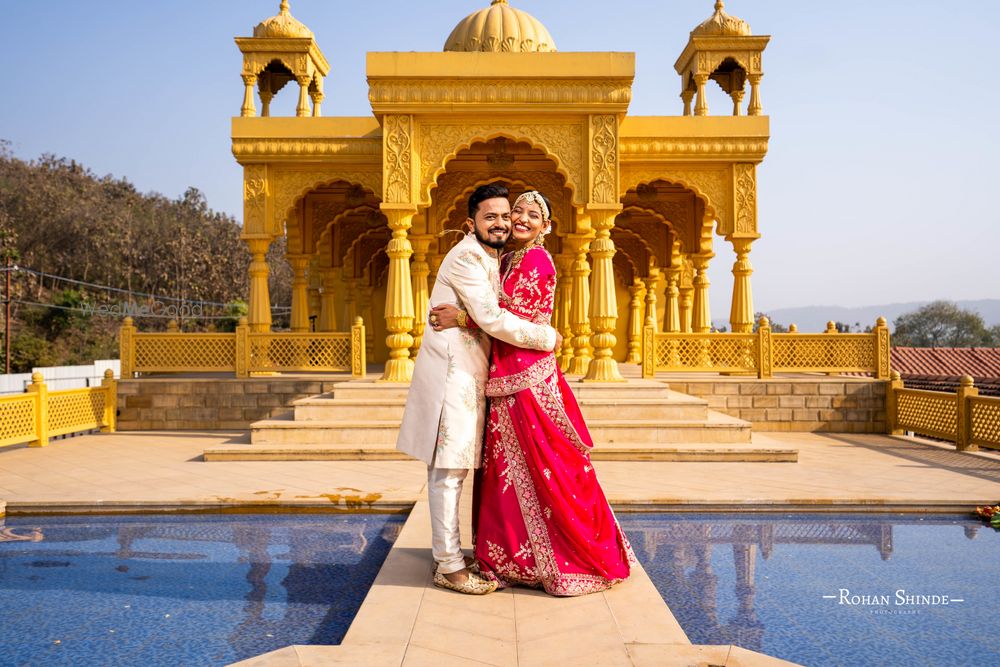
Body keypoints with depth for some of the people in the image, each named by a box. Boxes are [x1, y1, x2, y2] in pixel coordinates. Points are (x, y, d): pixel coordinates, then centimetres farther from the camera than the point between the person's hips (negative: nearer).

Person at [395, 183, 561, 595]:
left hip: (466, 374, 10)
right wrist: (548, 338, -11)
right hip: (452, 373, -10)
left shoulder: (489, 260, 18)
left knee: (449, 468, 14)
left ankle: (446, 554, 24)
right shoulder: (466, 257, -13)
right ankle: (449, 566, 3)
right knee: (449, 468, -5)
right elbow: (492, 320, -20)